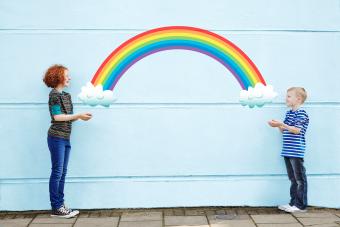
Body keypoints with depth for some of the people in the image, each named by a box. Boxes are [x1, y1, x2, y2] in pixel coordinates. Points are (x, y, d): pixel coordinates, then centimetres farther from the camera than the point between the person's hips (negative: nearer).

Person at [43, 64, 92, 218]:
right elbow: (57, 117, -14)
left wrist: (80, 117, -5)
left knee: (62, 172, 10)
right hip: (56, 137, -8)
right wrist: (78, 116, -12)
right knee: (57, 172, -3)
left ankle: (60, 205, 17)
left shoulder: (67, 95, 14)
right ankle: (56, 208, 5)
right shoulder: (54, 94, -7)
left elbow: (68, 118, 11)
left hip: (65, 138, 8)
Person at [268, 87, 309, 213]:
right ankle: (293, 202, 21)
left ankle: (301, 205, 6)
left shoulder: (301, 113, -9)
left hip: (296, 151, -8)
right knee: (293, 178, 14)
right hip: (288, 151, 9)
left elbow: (297, 130, -19)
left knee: (299, 179, -1)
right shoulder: (288, 113, 17)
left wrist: (282, 124, -26)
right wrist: (278, 126, -1)